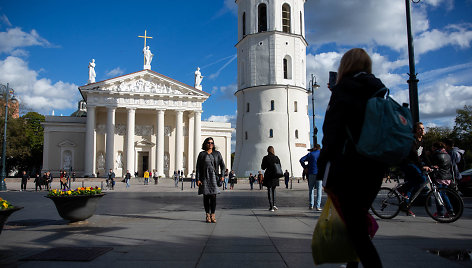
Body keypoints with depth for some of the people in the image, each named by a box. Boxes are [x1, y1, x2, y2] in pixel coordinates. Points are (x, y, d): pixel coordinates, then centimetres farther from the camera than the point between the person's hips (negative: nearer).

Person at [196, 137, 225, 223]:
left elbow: (222, 165, 7)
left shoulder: (217, 154, 8)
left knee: (213, 196, -5)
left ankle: (213, 215, 3)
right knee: (206, 197, 2)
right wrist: (198, 179, -4)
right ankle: (207, 215, 11)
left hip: (214, 177, 0)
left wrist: (222, 175, -6)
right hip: (204, 178, 0)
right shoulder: (202, 154, 6)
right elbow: (198, 167, 4)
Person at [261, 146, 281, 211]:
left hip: (268, 176, -3)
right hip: (275, 176, 3)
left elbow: (263, 168, -5)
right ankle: (273, 204, 15)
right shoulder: (276, 158, 2)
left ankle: (271, 207, 0)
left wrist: (261, 165, 15)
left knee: (269, 190, 1)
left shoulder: (266, 158, -8)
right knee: (273, 190, 18)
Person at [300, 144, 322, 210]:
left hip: (311, 173, 1)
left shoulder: (310, 154, 7)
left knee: (311, 189, 11)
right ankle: (318, 206, -4)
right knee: (319, 189, 1)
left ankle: (311, 205, 9)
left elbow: (301, 160, -4)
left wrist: (305, 167, 2)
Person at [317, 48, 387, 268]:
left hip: (349, 169, -7)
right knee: (359, 220, 21)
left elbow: (331, 135, -14)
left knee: (355, 228, -4)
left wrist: (323, 172, -10)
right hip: (376, 168, 7)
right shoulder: (380, 91, 12)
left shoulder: (343, 91, -6)